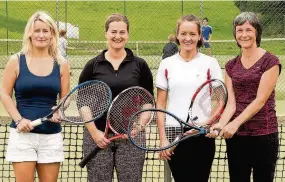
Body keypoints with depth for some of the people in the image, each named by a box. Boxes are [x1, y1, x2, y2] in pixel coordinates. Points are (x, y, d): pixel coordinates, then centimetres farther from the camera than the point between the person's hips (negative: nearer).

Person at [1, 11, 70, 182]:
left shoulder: (61, 64, 8)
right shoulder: (17, 61, 2)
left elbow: (65, 97, 13)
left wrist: (59, 111, -9)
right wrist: (19, 119, -10)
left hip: (52, 136, 2)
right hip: (23, 133, -2)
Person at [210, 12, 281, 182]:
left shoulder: (270, 61, -5)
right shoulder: (231, 66, 10)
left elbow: (260, 100, -12)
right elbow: (231, 103, 3)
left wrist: (235, 123, -21)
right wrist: (221, 124, -16)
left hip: (263, 135, -4)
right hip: (236, 135, 4)